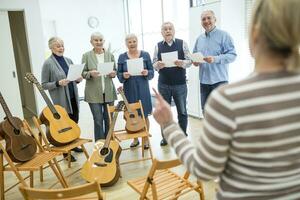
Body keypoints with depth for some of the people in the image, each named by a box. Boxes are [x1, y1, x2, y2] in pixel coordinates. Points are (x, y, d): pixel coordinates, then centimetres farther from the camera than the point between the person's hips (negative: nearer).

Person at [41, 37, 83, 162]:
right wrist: (58, 83, -22)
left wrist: (78, 79, -4)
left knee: (75, 123, 15)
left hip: (73, 98, 6)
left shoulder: (68, 60, 9)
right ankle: (65, 152, 18)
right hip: (61, 100, -6)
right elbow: (44, 85, -8)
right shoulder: (48, 63, -9)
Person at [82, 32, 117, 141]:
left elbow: (115, 70, 13)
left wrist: (113, 73, -9)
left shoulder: (110, 55, 8)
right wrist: (90, 73, -19)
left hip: (109, 92, 3)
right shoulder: (86, 55, 1)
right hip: (94, 94, -2)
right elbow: (83, 73, 1)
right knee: (98, 120, -2)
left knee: (109, 119, 10)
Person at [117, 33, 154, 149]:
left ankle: (146, 139, 19)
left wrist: (147, 73, -18)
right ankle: (135, 139, 25)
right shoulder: (122, 57, 4)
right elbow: (119, 74, 3)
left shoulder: (145, 55, 3)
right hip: (129, 90, 1)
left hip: (143, 89, -1)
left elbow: (152, 72, 3)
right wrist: (123, 76, -17)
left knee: (144, 115, 4)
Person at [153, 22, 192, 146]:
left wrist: (182, 63, -22)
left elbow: (189, 61, -1)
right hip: (163, 84, 1)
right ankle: (165, 136, 21)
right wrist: (158, 65, -19)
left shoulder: (182, 43, 2)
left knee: (182, 111, 7)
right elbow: (153, 64, 4)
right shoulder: (158, 46, 6)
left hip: (180, 84, -1)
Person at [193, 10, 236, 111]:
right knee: (206, 110, 14)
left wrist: (215, 59, -25)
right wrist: (194, 60, -1)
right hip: (204, 80, 6)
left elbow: (232, 55, -11)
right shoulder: (199, 38, 14)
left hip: (219, 80, -6)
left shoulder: (223, 35, -4)